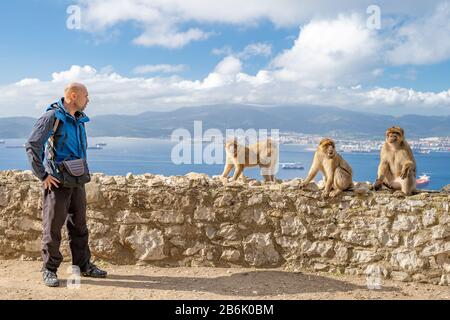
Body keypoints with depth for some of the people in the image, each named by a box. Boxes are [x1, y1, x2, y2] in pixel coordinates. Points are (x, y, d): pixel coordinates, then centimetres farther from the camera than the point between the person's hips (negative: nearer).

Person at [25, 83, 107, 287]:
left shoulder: (80, 119, 11)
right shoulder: (52, 117, -12)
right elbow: (32, 146, -17)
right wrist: (43, 176, -16)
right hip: (57, 182, -7)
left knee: (79, 225, 13)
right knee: (53, 226, 0)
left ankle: (83, 266, 23)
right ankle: (49, 270, 11)